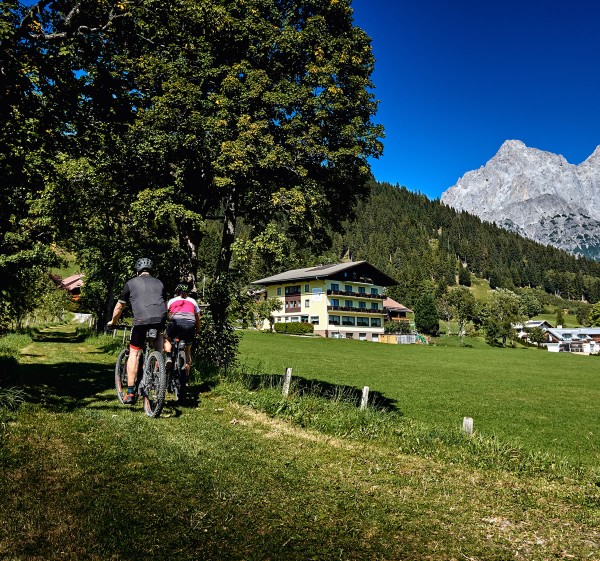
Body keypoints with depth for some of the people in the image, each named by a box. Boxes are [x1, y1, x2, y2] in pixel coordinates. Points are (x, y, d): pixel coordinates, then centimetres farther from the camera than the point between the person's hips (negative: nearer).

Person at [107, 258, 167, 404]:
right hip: (160, 319, 3)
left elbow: (119, 307, 22)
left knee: (134, 354, 8)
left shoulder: (131, 283, 17)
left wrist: (112, 322, 40)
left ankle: (130, 392, 7)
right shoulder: (159, 283, 25)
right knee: (158, 334, 35)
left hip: (141, 320, -2)